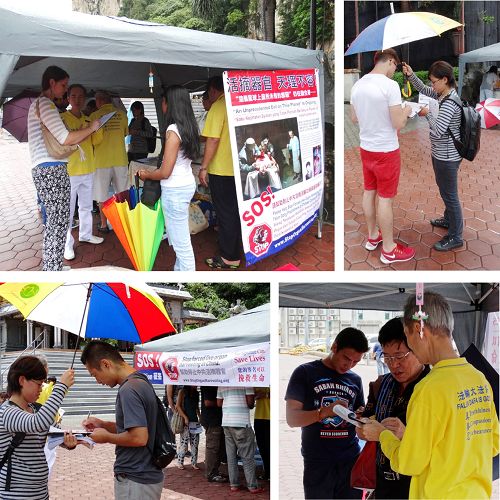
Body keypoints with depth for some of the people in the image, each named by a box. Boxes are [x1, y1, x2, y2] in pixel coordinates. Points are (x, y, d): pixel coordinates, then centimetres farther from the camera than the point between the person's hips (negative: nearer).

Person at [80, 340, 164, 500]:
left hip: (135, 481, -9)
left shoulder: (128, 389, -21)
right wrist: (103, 424, 12)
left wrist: (106, 437, -12)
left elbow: (139, 437, -26)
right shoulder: (141, 381, 9)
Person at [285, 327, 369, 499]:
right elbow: (292, 418, -8)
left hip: (351, 461, 4)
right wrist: (323, 412, -25)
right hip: (317, 463, -4)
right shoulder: (305, 372, -2)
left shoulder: (355, 380, 12)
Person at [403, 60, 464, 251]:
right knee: (445, 191, 27)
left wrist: (427, 114, -18)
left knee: (450, 195, 1)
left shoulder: (449, 103, -27)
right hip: (442, 154, 10)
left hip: (447, 157, -10)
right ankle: (449, 219, 48)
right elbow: (423, 89, 18)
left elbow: (438, 130, -33)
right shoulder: (442, 94, 2)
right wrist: (411, 75, 1)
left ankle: (455, 237, 11)